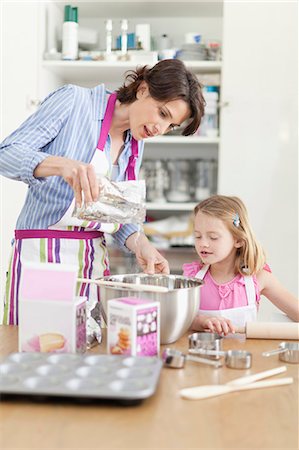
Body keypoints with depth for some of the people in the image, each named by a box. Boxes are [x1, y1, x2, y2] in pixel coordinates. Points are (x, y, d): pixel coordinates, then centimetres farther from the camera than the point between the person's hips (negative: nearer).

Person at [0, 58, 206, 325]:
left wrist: (140, 244, -5)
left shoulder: (136, 144, 12)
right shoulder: (74, 101, -7)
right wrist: (63, 165, -32)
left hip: (94, 260, 6)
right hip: (41, 254, -6)